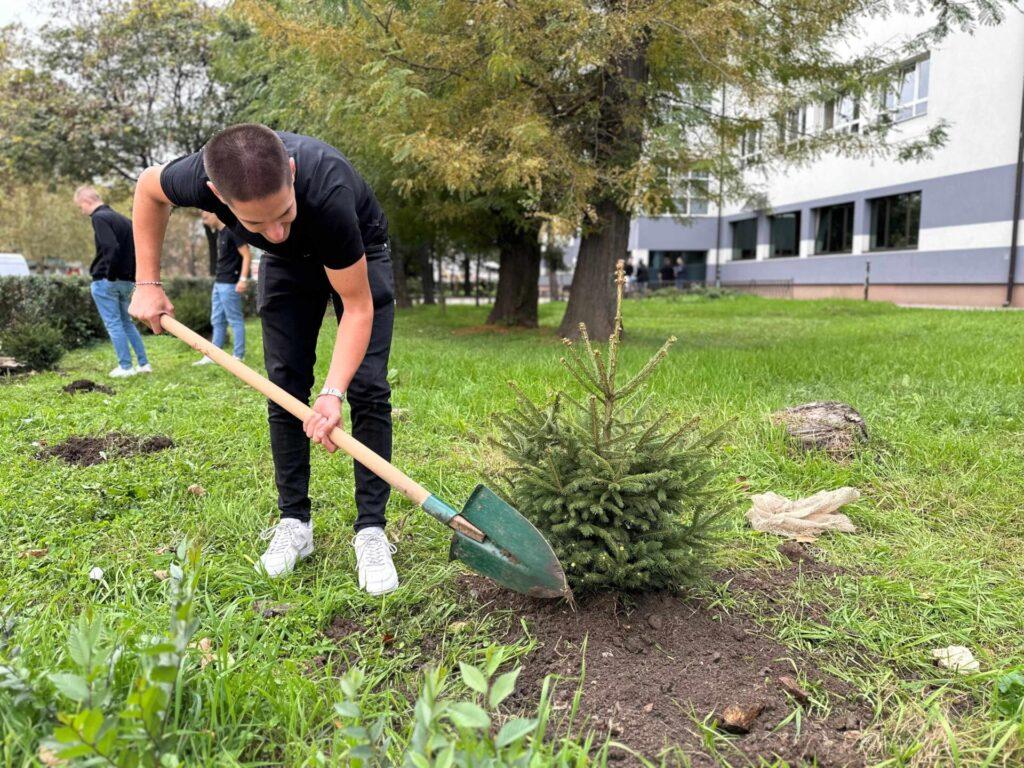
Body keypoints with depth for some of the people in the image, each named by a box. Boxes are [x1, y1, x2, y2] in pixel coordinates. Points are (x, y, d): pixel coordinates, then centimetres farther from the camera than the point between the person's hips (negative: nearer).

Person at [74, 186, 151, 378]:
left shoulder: (99, 218, -11)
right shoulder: (122, 218, 14)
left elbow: (111, 248, -25)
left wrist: (110, 274, -16)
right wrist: (132, 273, 12)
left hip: (105, 282, -8)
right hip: (127, 281, 8)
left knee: (113, 324, 0)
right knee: (126, 322, 16)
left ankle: (126, 367, 2)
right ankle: (144, 363, 14)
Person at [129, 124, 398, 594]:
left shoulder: (327, 192, -45)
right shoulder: (200, 177, -34)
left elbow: (358, 307, -35)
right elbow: (148, 187, -7)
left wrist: (333, 393, -45)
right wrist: (147, 283, -9)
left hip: (359, 255, -3)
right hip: (288, 264, 3)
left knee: (367, 389, -13)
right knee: (285, 388, -3)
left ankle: (371, 532, -5)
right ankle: (294, 524, 8)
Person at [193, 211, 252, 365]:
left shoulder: (232, 231, -13)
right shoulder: (219, 233, 15)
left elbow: (247, 255, -17)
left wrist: (243, 279, -22)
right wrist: (217, 278, 19)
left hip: (230, 284, -10)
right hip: (219, 283, 10)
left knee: (235, 320, -3)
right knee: (217, 321, 12)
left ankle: (238, 356, 3)